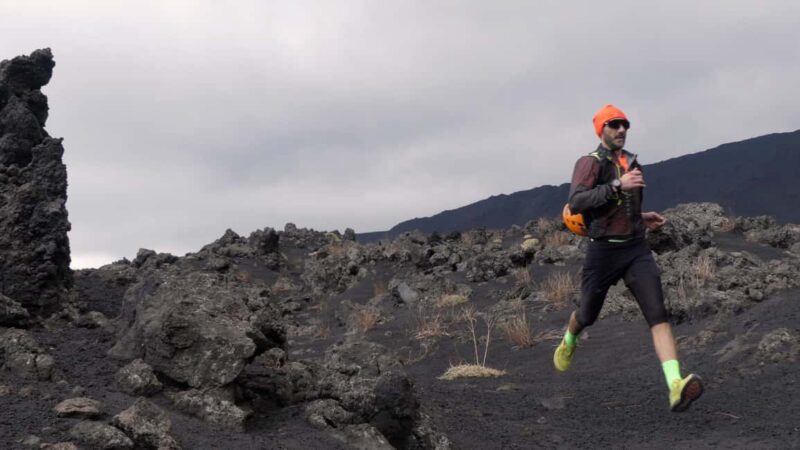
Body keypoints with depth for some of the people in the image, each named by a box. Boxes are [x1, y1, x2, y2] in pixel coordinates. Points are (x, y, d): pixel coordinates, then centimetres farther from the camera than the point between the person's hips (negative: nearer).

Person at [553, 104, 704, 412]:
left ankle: (676, 387, -29)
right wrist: (617, 185, -30)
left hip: (637, 250, 4)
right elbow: (576, 203, -25)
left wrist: (642, 218, 14)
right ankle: (568, 342, 54)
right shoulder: (590, 163, -8)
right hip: (603, 251, -4)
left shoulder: (631, 162, 14)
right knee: (588, 315, 16)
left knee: (658, 313, -16)